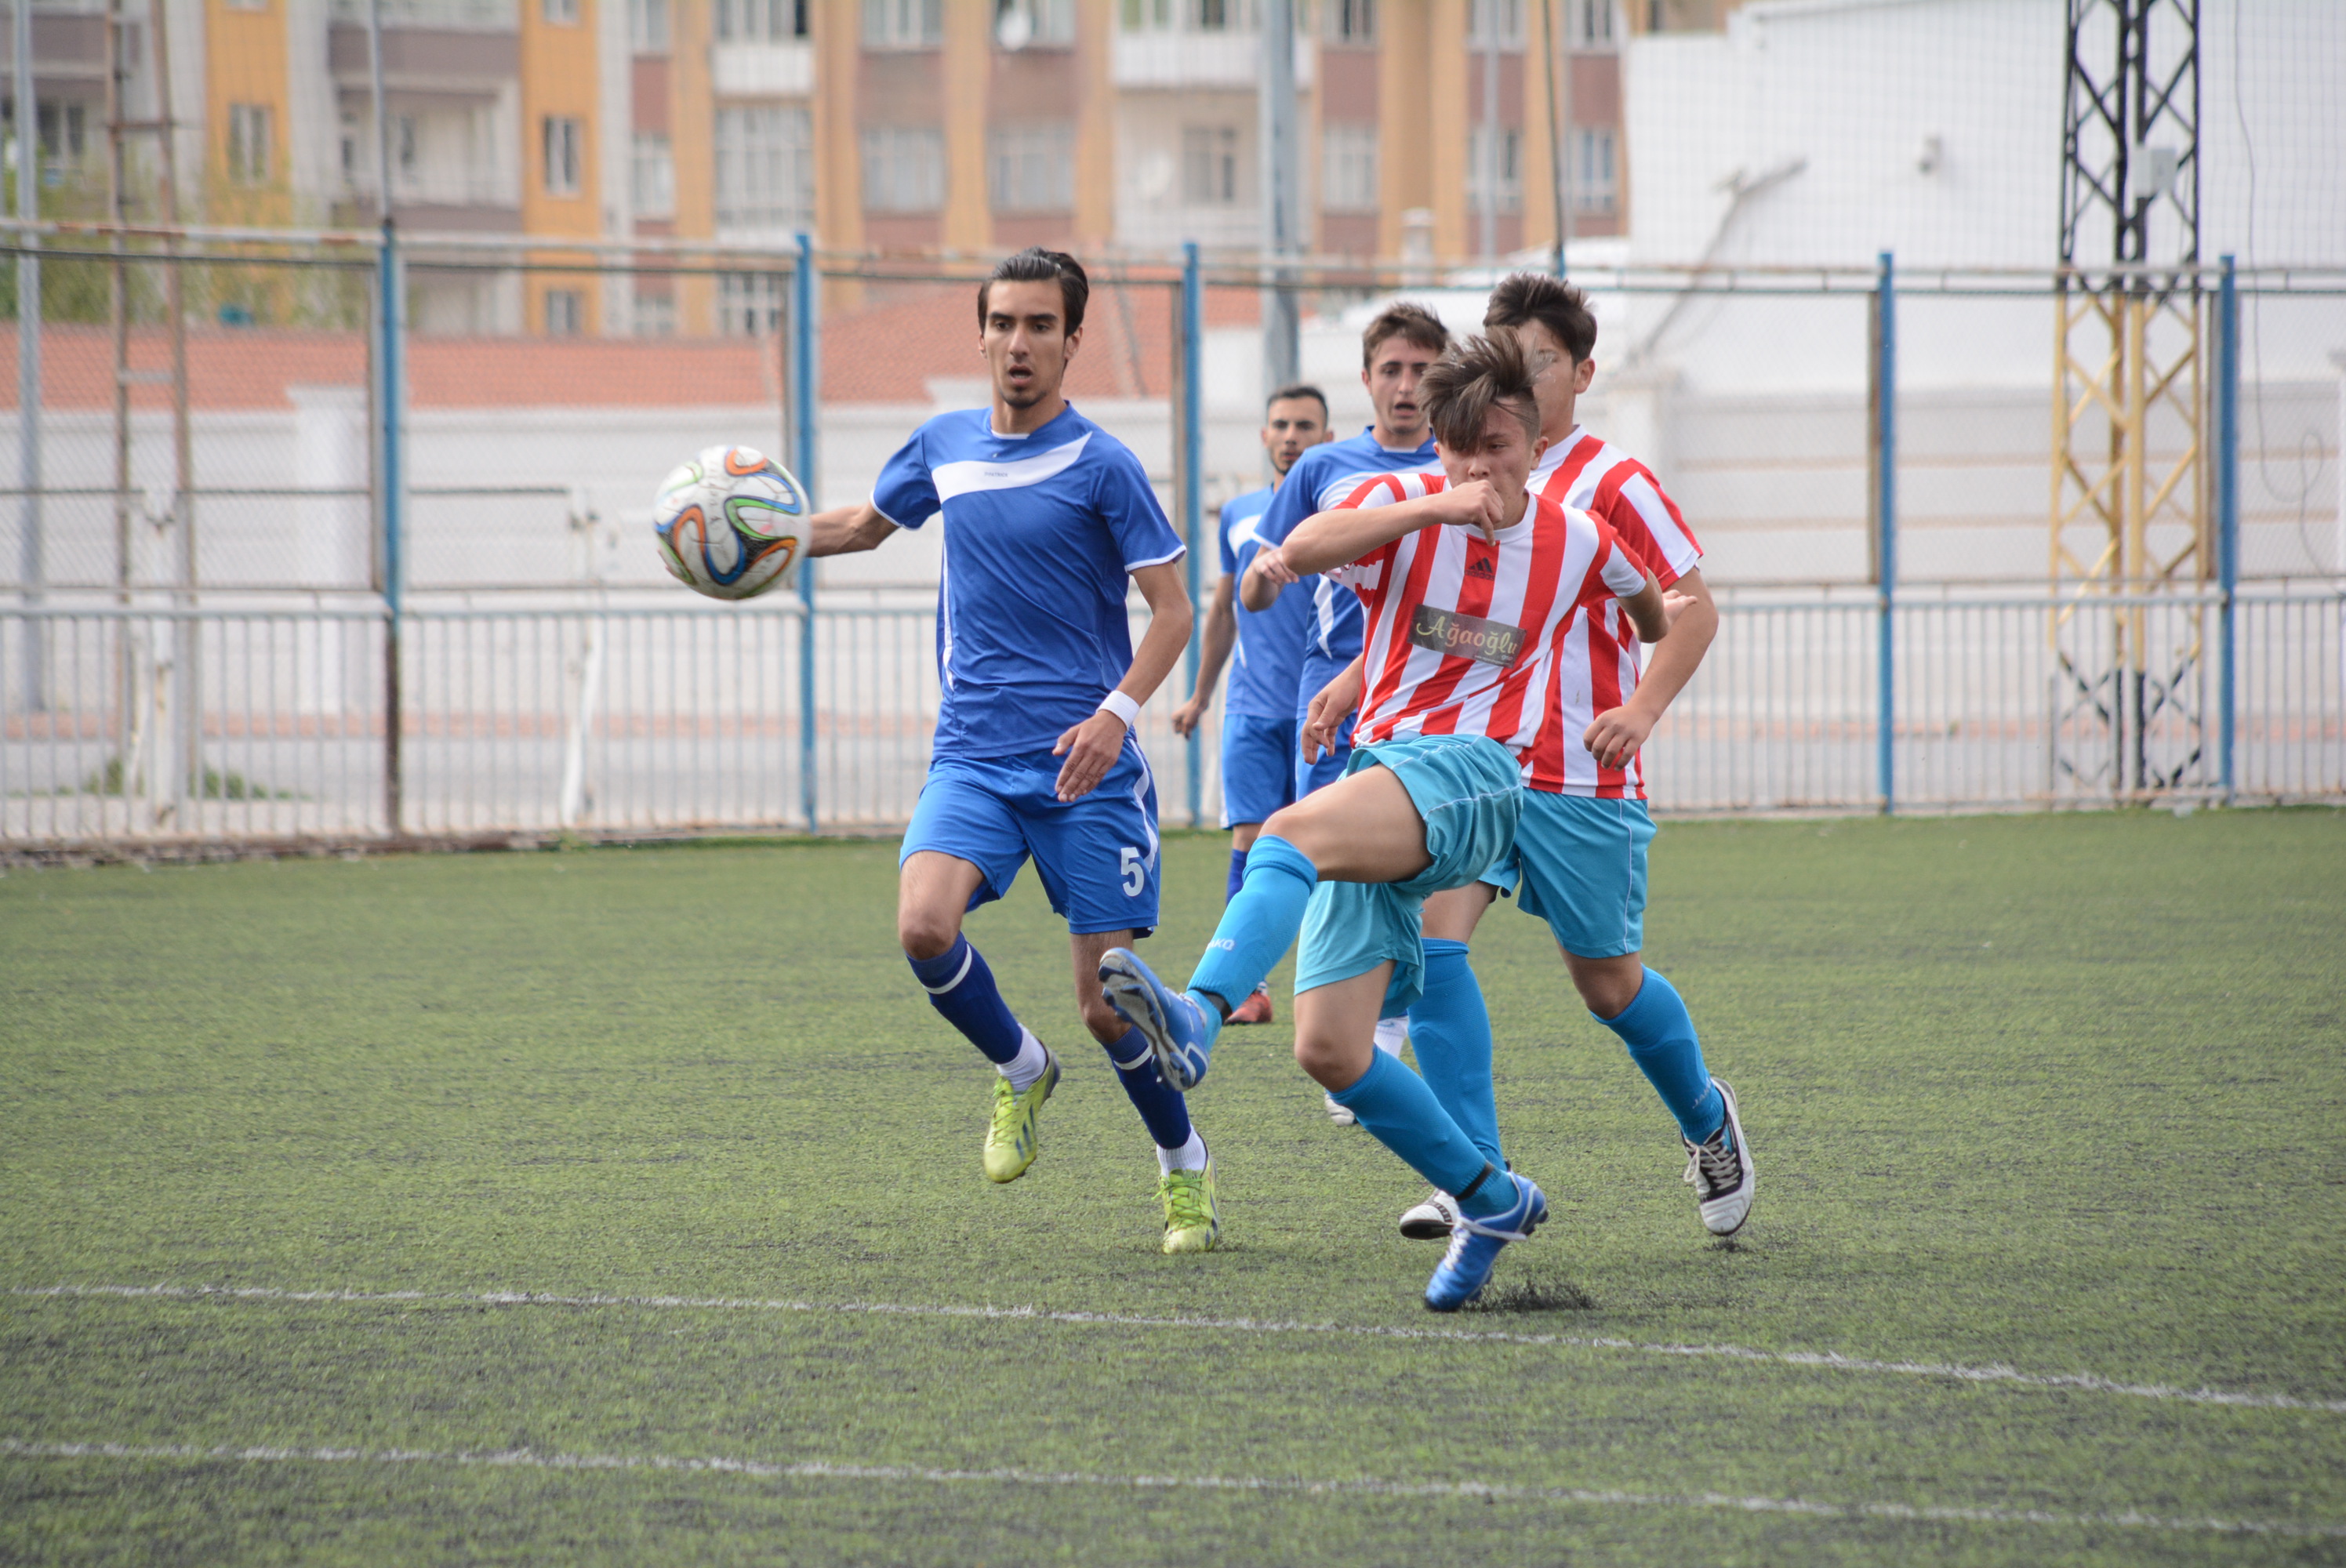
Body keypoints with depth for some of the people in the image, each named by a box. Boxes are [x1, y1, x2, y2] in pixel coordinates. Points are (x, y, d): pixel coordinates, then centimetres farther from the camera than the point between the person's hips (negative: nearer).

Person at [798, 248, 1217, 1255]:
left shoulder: (1100, 466, -6)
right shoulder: (944, 447, 8)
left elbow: (1172, 611, -5)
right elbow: (865, 524, 28)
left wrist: (1118, 711, -20)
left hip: (1086, 766, -3)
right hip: (973, 757, 4)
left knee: (1108, 1001, -4)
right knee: (924, 926, -23)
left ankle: (1183, 1164, 23)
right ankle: (1019, 1074, 7)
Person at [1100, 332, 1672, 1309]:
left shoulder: (1580, 547, 10)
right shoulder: (1405, 503, 7)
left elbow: (1653, 612, 33)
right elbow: (1301, 551, -15)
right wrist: (1432, 508, -24)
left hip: (1474, 779, -3)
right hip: (1376, 782, 4)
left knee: (1294, 832, -35)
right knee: (1328, 1049, -9)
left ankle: (1198, 1017, -58)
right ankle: (1490, 1201, 10)